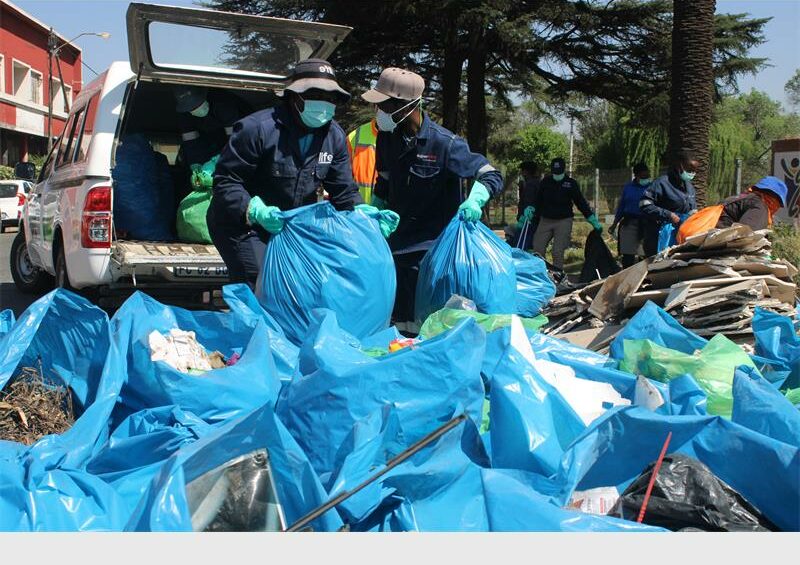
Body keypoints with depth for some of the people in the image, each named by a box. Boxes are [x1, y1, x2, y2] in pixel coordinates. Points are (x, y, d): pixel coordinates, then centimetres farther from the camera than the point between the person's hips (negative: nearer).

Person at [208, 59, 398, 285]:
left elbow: (344, 191, 0)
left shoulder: (334, 136, -4)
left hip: (294, 226, 7)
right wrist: (255, 211, -38)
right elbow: (225, 181, -21)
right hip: (243, 226, -6)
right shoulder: (257, 128, -24)